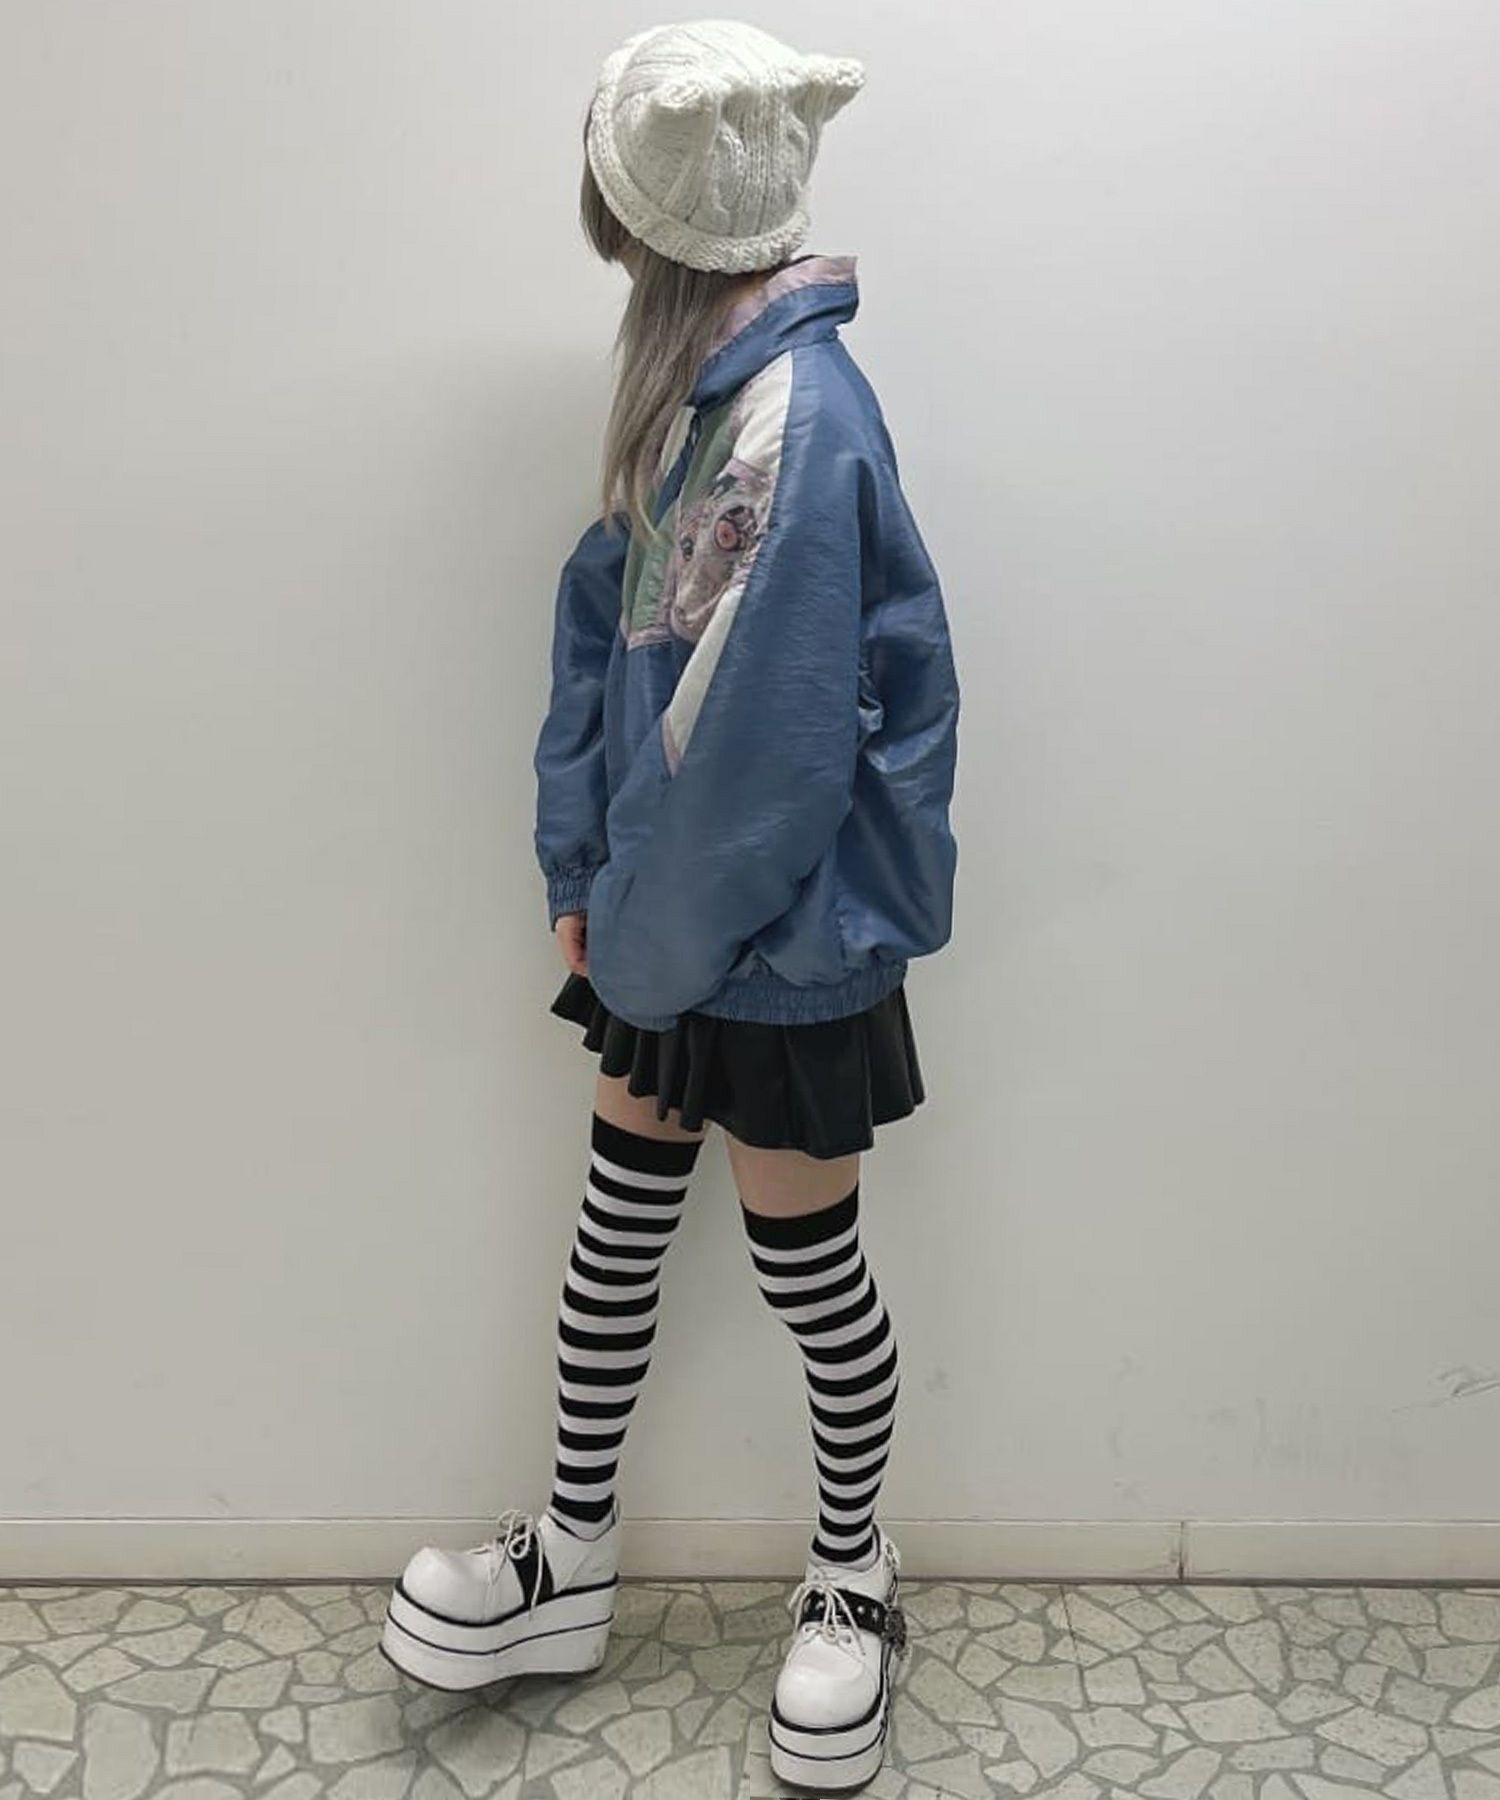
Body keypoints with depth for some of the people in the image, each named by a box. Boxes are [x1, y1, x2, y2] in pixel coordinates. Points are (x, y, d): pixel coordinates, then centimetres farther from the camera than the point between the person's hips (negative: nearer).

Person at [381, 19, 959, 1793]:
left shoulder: (798, 418, -24)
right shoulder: (695, 383, 5)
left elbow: (760, 753, -25)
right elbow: (603, 618, 7)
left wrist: (644, 945, -13)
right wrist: (582, 878, 3)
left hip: (782, 946, -8)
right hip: (667, 928, 8)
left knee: (805, 1262, 10)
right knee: (615, 1221, 18)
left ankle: (852, 1576, 37)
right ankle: (573, 1551, 39)